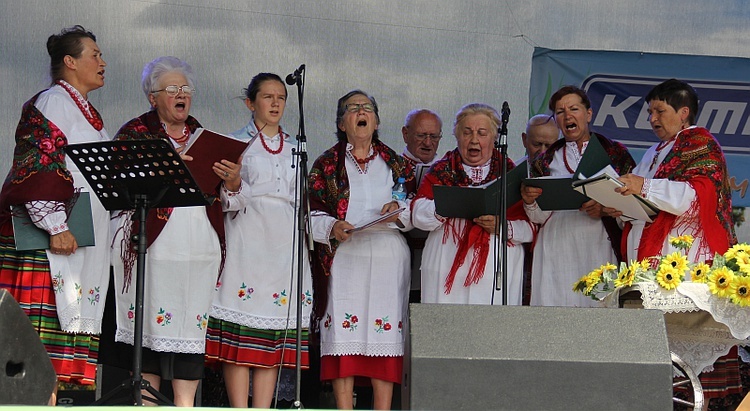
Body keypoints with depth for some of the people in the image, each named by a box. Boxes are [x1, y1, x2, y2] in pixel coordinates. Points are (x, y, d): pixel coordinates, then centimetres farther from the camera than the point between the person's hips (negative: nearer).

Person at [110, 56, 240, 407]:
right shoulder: (135, 132, 6)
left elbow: (223, 199, 17)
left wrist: (232, 184, -5)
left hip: (200, 250, 4)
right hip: (153, 246, -4)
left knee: (193, 324, -1)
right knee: (151, 322, -4)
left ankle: (186, 406, 1)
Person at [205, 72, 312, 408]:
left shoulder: (295, 148, 19)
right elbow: (229, 201, -2)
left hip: (286, 245, 4)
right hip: (247, 243, -4)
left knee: (274, 340, 1)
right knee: (240, 336, -10)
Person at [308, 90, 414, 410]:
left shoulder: (395, 162, 16)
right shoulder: (327, 164, 11)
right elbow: (311, 213, 4)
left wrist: (399, 211, -8)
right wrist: (332, 227, -14)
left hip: (387, 259, 1)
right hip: (343, 257, -1)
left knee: (386, 333, -4)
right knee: (344, 334, -8)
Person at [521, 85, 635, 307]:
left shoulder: (615, 153, 10)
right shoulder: (546, 161, 17)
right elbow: (539, 217, 12)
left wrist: (605, 209, -14)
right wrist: (530, 202, -9)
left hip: (598, 250, -2)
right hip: (556, 254, 2)